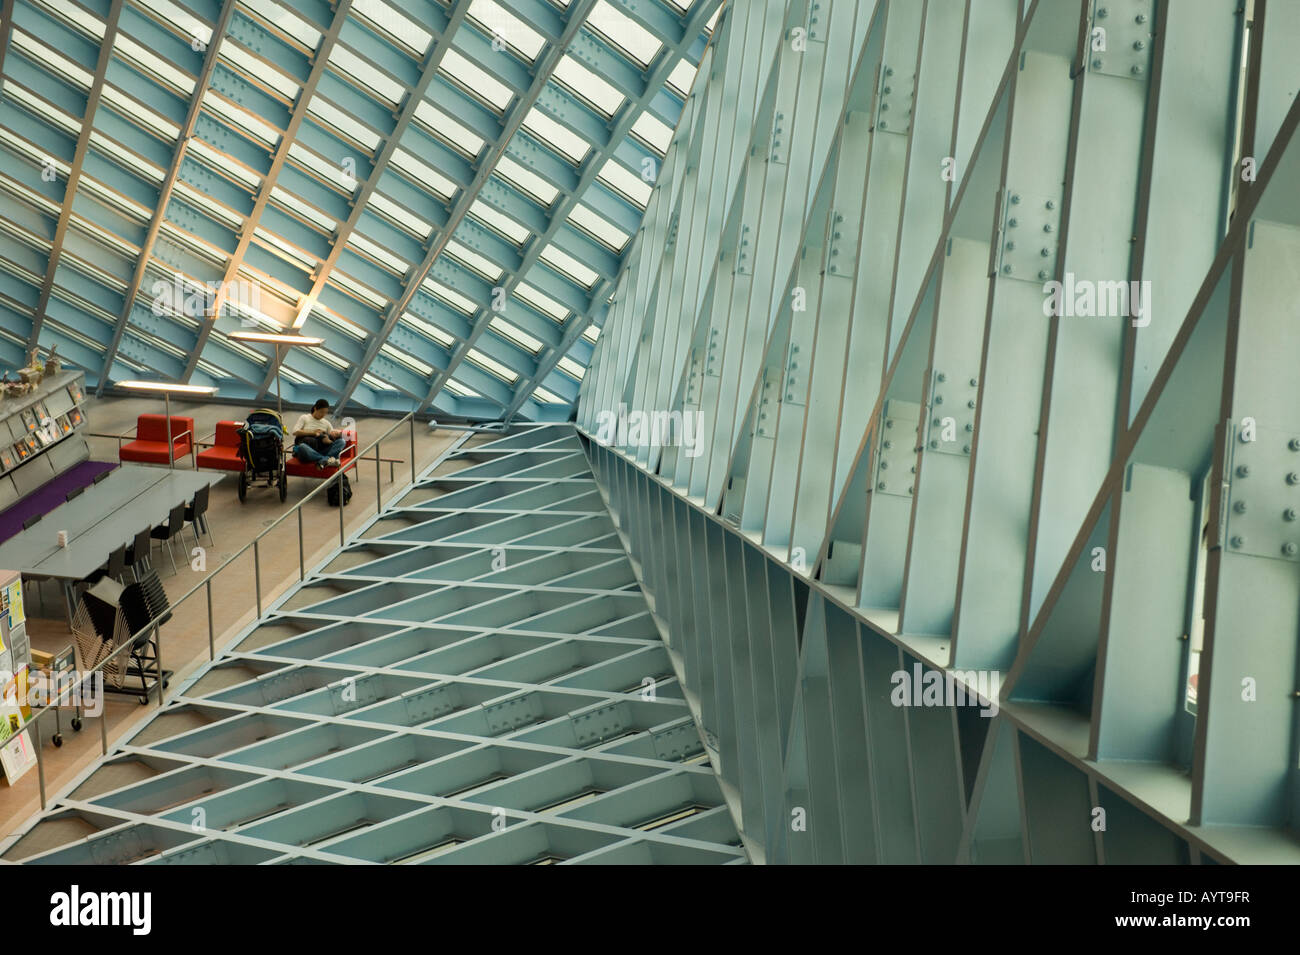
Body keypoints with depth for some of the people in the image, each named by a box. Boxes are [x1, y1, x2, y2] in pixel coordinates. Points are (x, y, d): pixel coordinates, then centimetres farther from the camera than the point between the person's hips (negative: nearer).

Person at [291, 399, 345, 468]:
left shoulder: (326, 423, 24)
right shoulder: (304, 418, 15)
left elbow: (333, 435, 15)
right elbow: (295, 432, 0)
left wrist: (336, 433, -9)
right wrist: (313, 432, -5)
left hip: (320, 452, 3)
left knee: (342, 442, -24)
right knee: (302, 447, -42)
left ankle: (323, 461, -46)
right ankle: (327, 459, -48)